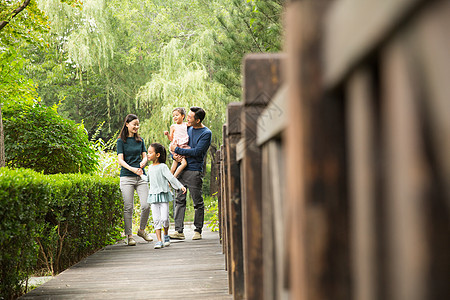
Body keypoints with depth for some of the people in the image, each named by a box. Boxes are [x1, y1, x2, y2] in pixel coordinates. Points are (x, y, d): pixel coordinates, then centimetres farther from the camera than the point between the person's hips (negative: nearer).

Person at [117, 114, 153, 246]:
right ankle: (129, 235, 5)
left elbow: (145, 156, 12)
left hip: (141, 177, 4)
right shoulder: (121, 141, 1)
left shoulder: (140, 140, 15)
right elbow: (120, 160, -7)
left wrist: (143, 162, -13)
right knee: (128, 208, -4)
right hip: (127, 177, -3)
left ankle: (142, 230, 16)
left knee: (146, 205, -5)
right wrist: (132, 169, -22)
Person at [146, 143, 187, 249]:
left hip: (163, 195, -5)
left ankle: (166, 236, 18)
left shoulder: (163, 167, -8)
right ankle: (159, 241, -1)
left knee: (164, 218, -8)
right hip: (153, 196, 5)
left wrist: (180, 186, -24)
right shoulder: (150, 168, 11)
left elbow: (171, 178, -15)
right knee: (156, 219, -2)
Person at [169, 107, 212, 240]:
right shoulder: (188, 128, 13)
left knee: (198, 202, 2)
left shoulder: (206, 133, -6)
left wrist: (177, 150, -12)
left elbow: (197, 151, -15)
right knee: (179, 199, -1)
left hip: (194, 171, -5)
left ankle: (198, 230, 11)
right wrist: (175, 155, 1)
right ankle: (179, 230, -2)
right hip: (182, 169, 5)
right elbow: (175, 144, 22)